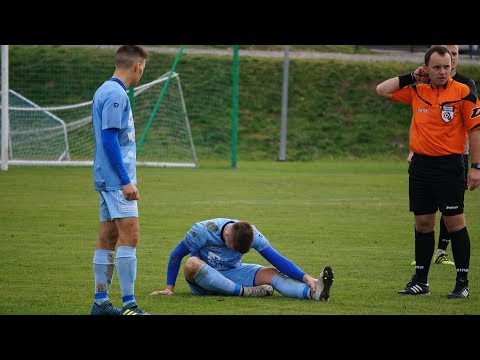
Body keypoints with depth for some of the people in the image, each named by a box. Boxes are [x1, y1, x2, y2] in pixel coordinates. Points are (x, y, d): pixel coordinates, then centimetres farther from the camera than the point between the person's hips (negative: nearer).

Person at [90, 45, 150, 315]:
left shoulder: (106, 91, 17)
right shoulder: (116, 95, -14)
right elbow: (109, 139, -19)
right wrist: (126, 181, -19)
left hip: (109, 181, 10)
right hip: (117, 180, -10)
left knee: (108, 238, 10)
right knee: (130, 236, -12)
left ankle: (101, 302, 13)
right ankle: (129, 304, -15)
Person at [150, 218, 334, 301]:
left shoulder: (251, 234, -13)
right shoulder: (202, 231, -22)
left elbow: (277, 259, -15)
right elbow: (175, 255, -11)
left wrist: (305, 277, -26)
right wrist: (169, 288, -9)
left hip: (233, 273, 2)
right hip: (203, 281, -2)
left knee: (271, 273, -23)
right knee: (192, 264, -38)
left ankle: (314, 292, -48)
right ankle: (245, 292, -36)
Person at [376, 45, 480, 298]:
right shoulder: (416, 91, 8)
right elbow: (382, 90, 13)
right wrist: (411, 77, 5)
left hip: (450, 166, -5)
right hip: (420, 166, 5)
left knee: (454, 223, -3)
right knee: (422, 224, 9)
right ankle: (420, 282, 16)